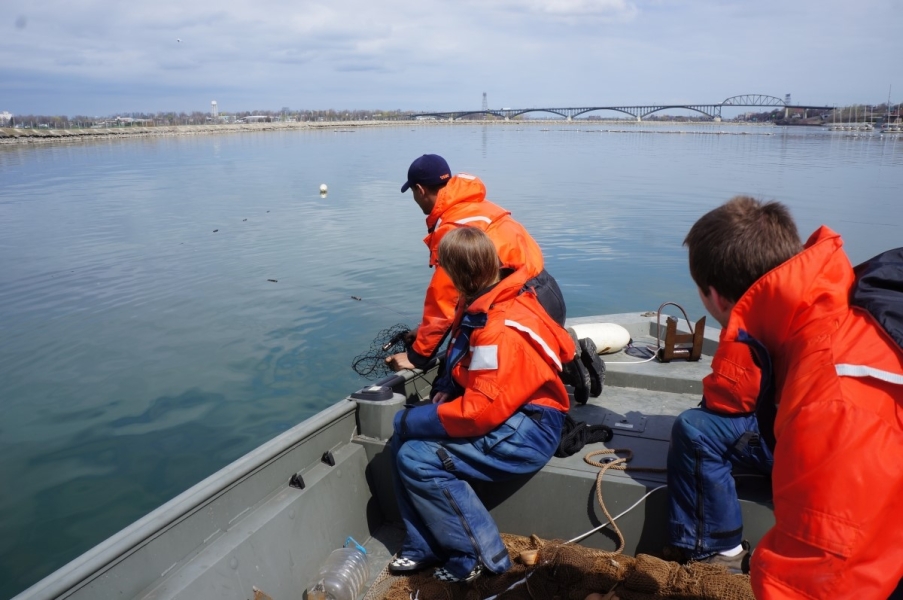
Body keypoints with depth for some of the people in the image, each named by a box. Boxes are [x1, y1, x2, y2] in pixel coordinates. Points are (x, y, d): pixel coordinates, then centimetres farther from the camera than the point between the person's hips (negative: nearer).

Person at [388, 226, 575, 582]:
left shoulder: (499, 329, -28)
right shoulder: (486, 304, 3)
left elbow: (480, 411, -28)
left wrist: (413, 419, -17)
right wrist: (450, 391, 2)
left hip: (526, 431, -10)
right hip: (507, 410, 10)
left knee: (417, 459, -18)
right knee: (402, 441, 2)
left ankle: (479, 556, -1)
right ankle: (425, 546, 10)